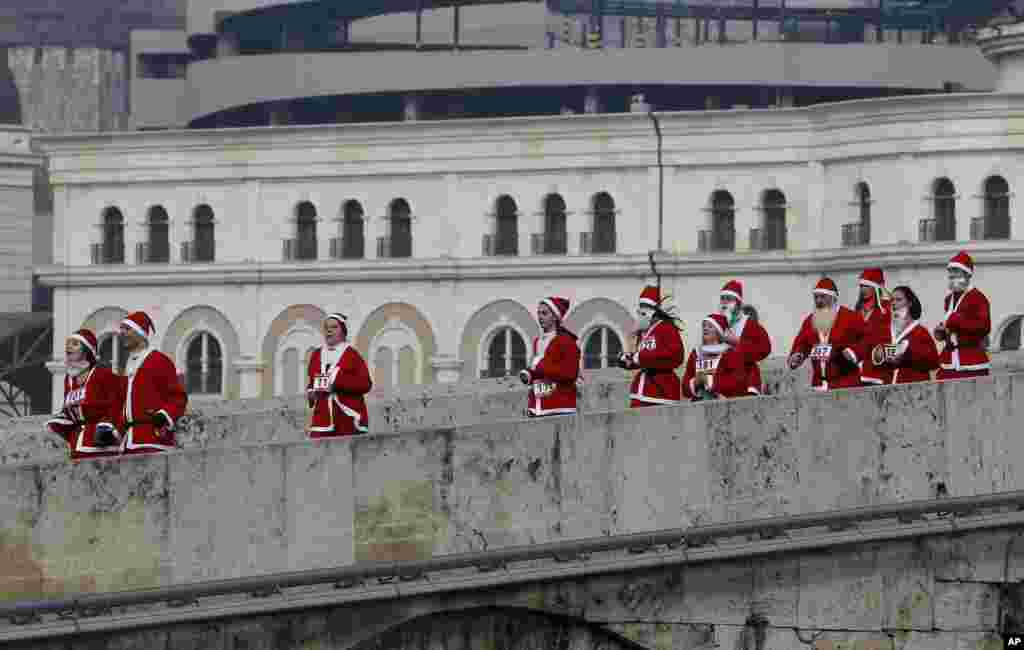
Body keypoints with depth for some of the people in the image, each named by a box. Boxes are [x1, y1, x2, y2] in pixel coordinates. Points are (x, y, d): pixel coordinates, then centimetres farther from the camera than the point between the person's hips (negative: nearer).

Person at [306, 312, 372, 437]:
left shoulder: (352, 355, -2)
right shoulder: (316, 355, 15)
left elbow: (366, 384, -9)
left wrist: (339, 382, -18)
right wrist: (310, 392, 7)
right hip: (323, 419, 4)